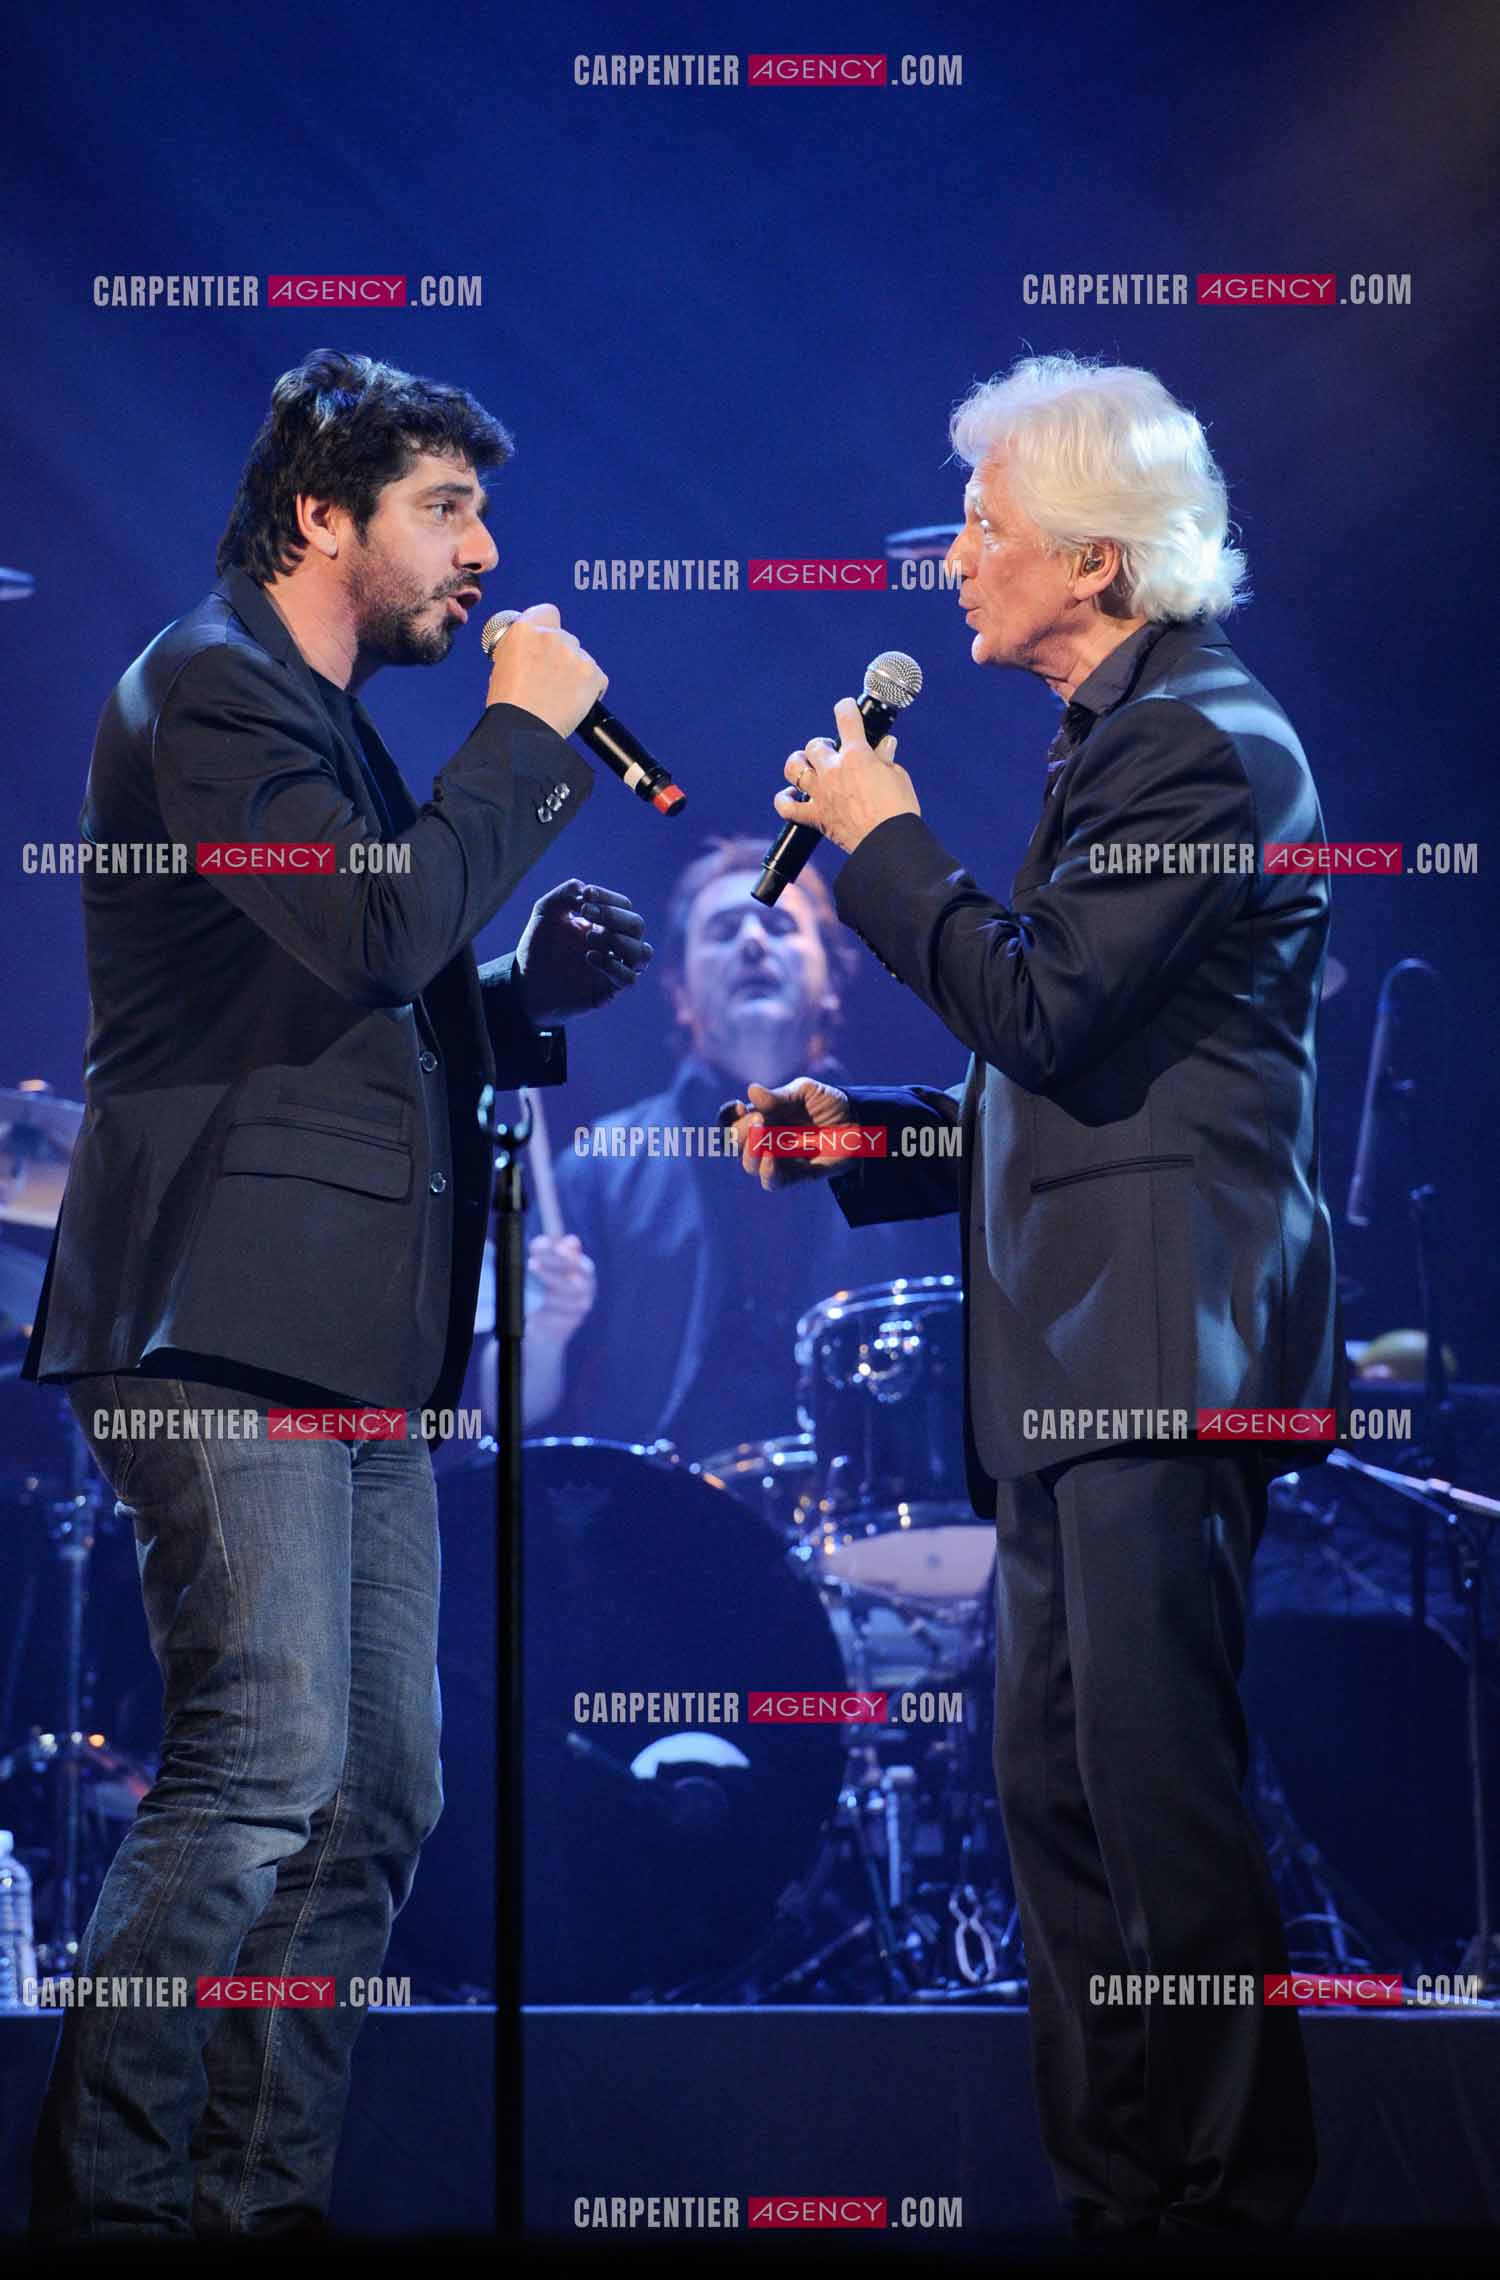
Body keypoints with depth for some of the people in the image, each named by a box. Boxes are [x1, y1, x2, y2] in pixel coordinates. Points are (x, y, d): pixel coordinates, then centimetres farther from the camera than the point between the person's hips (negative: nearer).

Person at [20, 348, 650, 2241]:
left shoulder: (334, 728, 24)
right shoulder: (209, 687, -6)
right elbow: (376, 929, -21)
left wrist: (537, 985, 11)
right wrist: (527, 738, -8)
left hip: (356, 1349, 10)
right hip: (227, 1326, -10)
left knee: (376, 1801, 7)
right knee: (262, 1781, -15)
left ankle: (260, 2196, 11)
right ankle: (110, 2197, -9)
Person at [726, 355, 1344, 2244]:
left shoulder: (1204, 742, -11)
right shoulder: (1117, 740, 21)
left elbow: (1045, 1008, -20)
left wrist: (885, 841, -8)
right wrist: (865, 1133, 14)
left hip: (1166, 1338, -11)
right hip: (1076, 1357, 11)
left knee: (1156, 1789, -9)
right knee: (1056, 1795, 11)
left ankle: (1227, 2193, -3)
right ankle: (1111, 2188, 18)